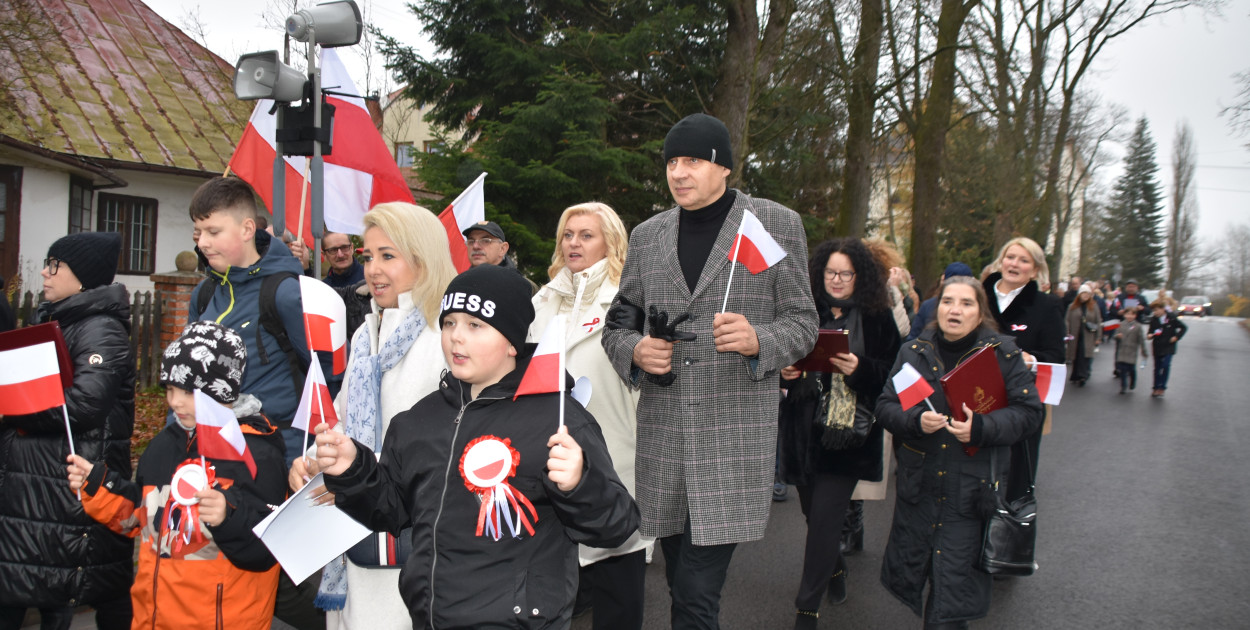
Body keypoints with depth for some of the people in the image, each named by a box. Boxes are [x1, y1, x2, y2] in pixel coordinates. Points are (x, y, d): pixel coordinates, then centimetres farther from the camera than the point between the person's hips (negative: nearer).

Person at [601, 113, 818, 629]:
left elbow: (802, 323, 4)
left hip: (735, 437, -4)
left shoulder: (777, 225, 3)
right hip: (662, 436, 4)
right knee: (682, 585, 15)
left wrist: (756, 340, -18)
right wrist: (635, 350, -6)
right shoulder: (647, 236, 12)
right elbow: (617, 323, 17)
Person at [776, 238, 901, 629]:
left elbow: (892, 371, -2)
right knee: (815, 512, 14)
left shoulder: (877, 318, -1)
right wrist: (785, 372, -7)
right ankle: (835, 568, 44)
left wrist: (859, 369, -19)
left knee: (824, 518, -6)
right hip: (805, 431, 4)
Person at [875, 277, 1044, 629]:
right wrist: (916, 420, -19)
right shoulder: (914, 352, 5)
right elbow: (885, 407, 1)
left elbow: (1029, 412, -6)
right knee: (905, 574, 13)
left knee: (952, 598, -3)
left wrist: (981, 428, -22)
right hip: (918, 484, 3)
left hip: (971, 490, -3)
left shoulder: (1002, 354, -2)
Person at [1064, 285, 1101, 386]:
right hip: (1075, 336, 1)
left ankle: (1082, 376, -14)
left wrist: (1098, 338, 3)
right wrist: (1066, 335, -6)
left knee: (1085, 356, -14)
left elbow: (1098, 323, 7)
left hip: (1088, 338, -1)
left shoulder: (1094, 307, 6)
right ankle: (1076, 376, 20)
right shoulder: (1072, 307, 5)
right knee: (1076, 357, 6)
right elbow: (1067, 321, 4)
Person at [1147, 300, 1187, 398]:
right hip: (1157, 347, 3)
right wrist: (1150, 335, -17)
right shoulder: (1154, 320, 0)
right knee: (1157, 367, 8)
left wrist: (1176, 337, -7)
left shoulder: (1171, 318, -7)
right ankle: (1156, 388, 18)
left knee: (1166, 365, -16)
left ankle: (1162, 387, -6)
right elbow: (1150, 331, 6)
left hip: (1168, 346, -3)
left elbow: (1184, 327, 2)